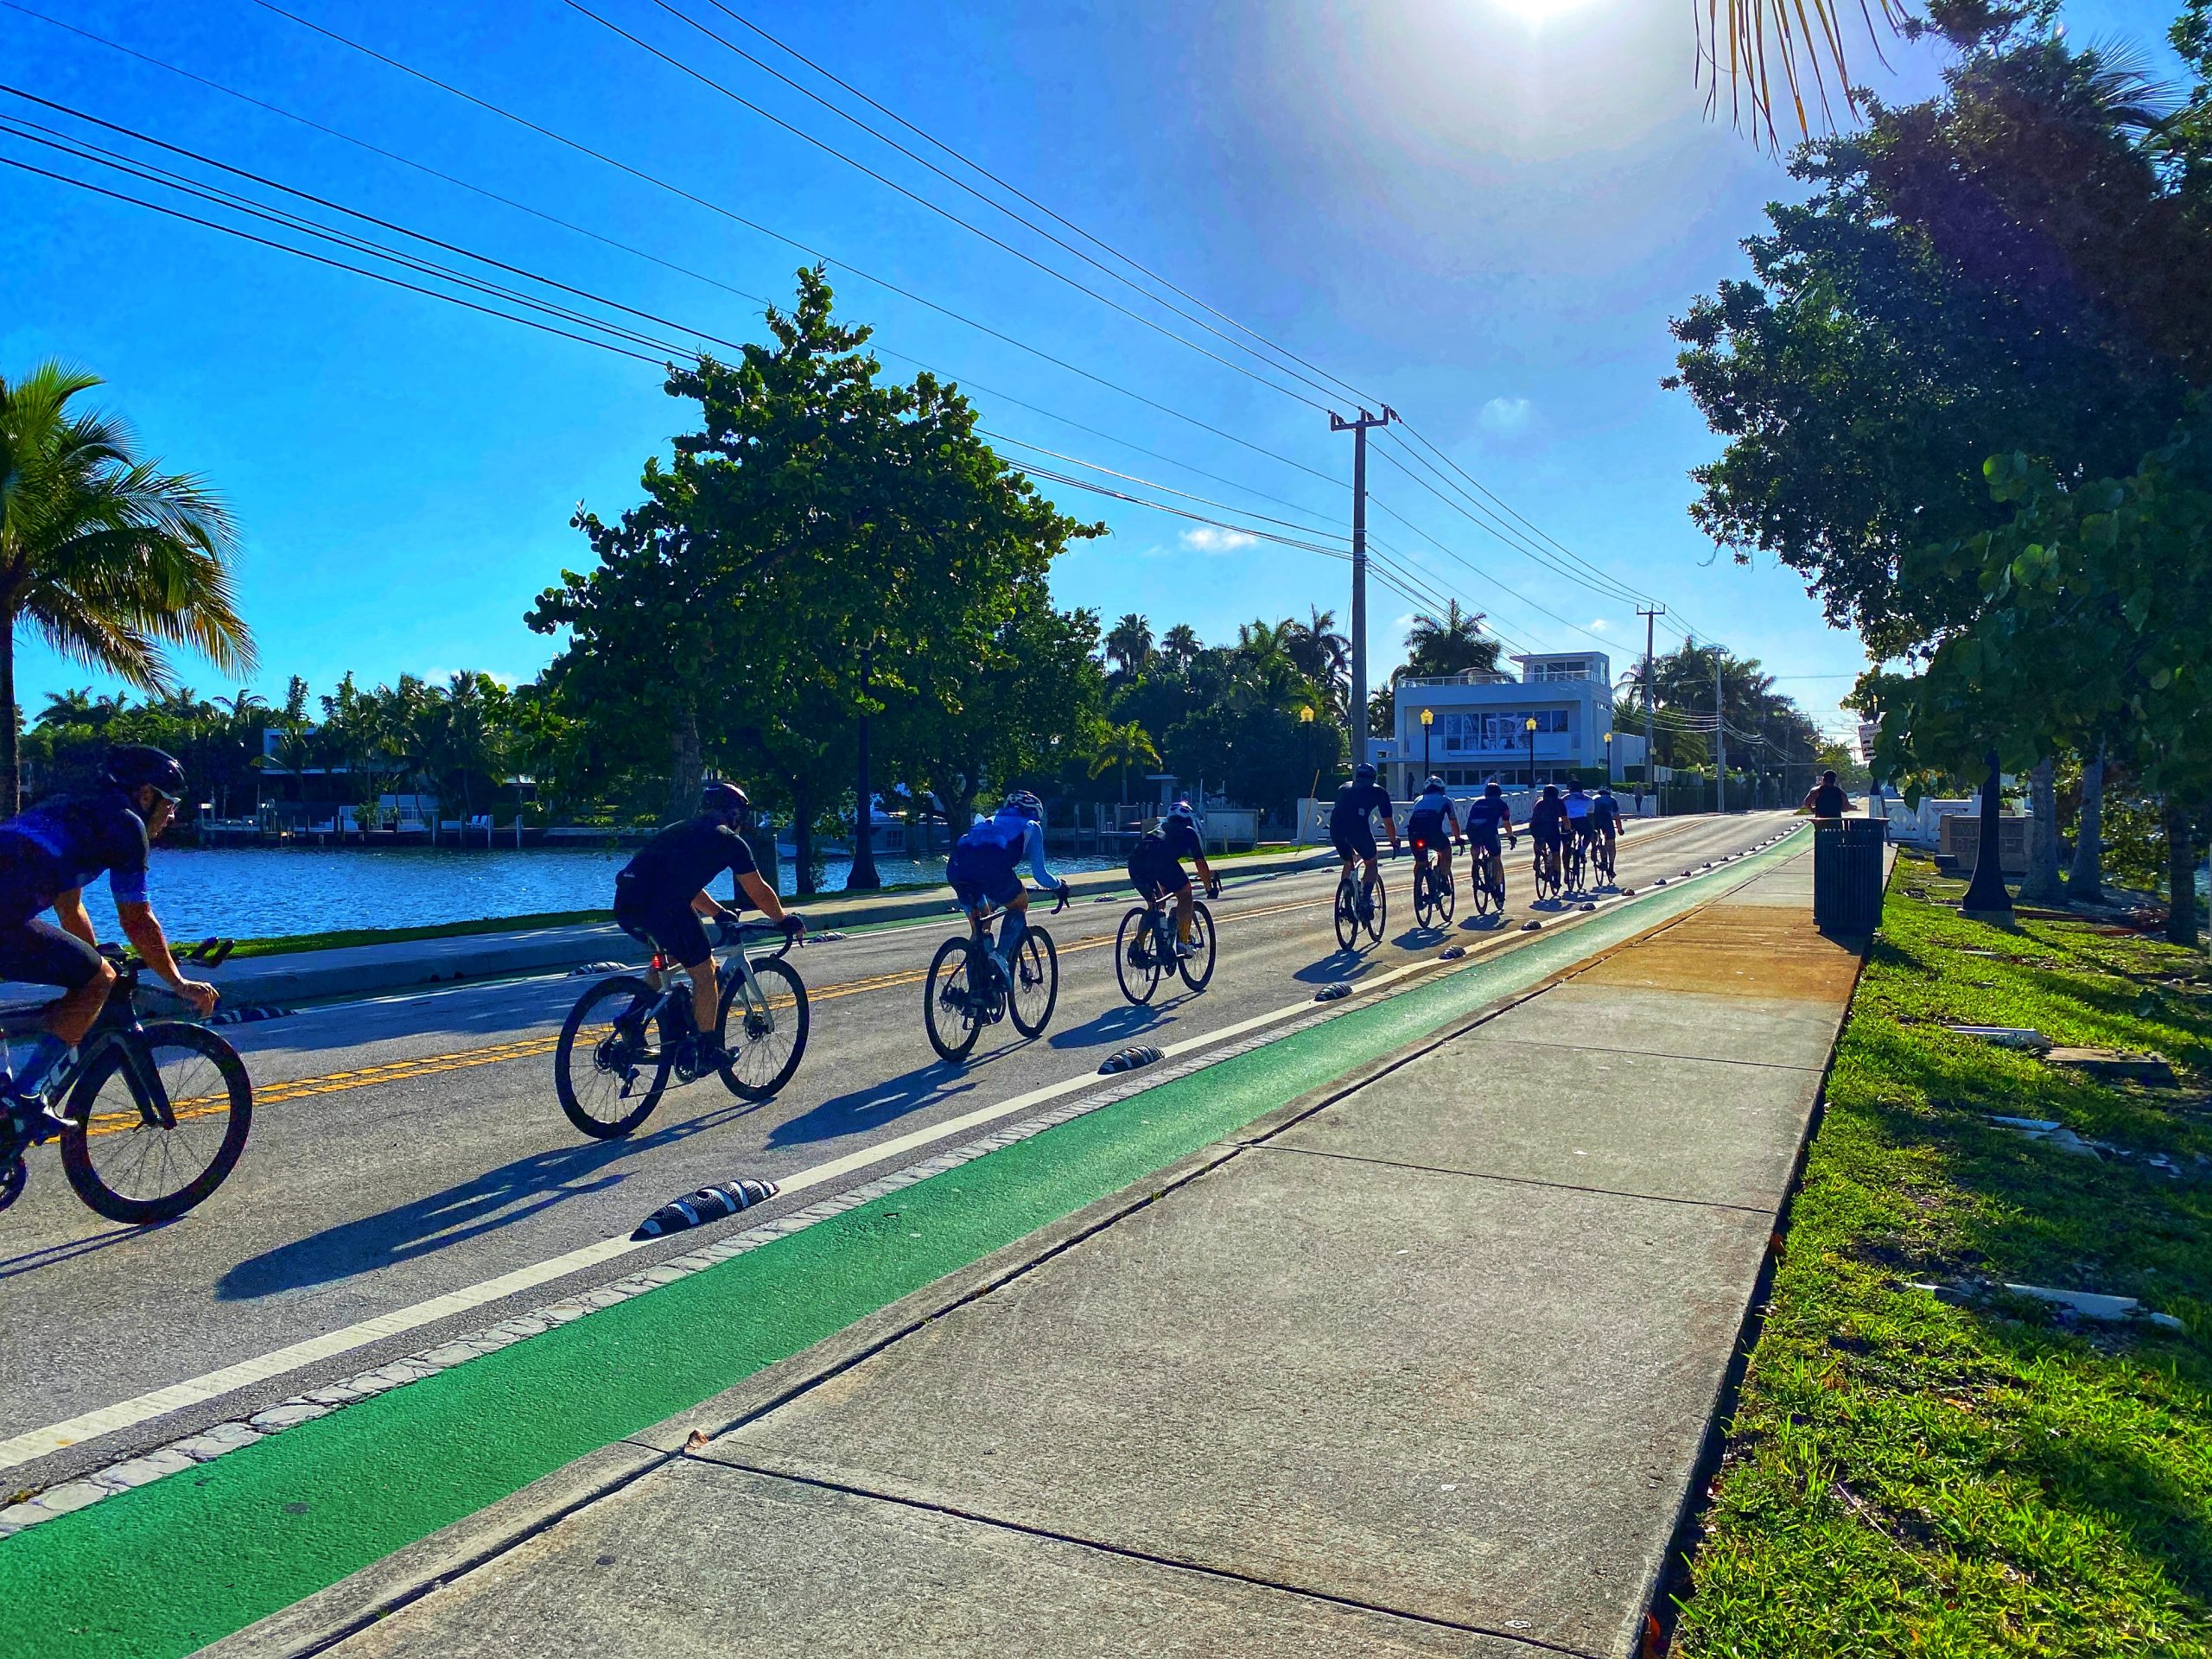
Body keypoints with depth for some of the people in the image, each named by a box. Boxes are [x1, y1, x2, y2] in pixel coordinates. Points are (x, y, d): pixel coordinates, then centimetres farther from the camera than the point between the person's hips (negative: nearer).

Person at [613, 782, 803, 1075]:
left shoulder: (681, 830, 32)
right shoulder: (729, 841, 13)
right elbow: (759, 892, 18)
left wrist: (720, 913, 52)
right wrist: (785, 920, 33)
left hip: (625, 903, 8)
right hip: (663, 907, -8)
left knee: (667, 955, 32)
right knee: (704, 973, 9)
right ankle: (704, 1050, 14)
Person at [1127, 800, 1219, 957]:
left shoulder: (1159, 827, 40)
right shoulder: (1188, 831, 26)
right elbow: (1201, 863, 24)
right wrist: (1210, 888, 36)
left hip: (1134, 860, 6)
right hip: (1159, 860, -6)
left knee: (1154, 904, 24)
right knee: (1184, 893, 13)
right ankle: (1183, 943, 5)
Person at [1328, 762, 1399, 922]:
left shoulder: (1344, 788, 33)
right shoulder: (1378, 791, 23)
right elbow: (1388, 822, 23)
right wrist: (1394, 841, 40)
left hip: (1336, 827, 4)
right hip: (1358, 827, -4)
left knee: (1348, 863, 26)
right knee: (1371, 864, 16)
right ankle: (1366, 900, -2)